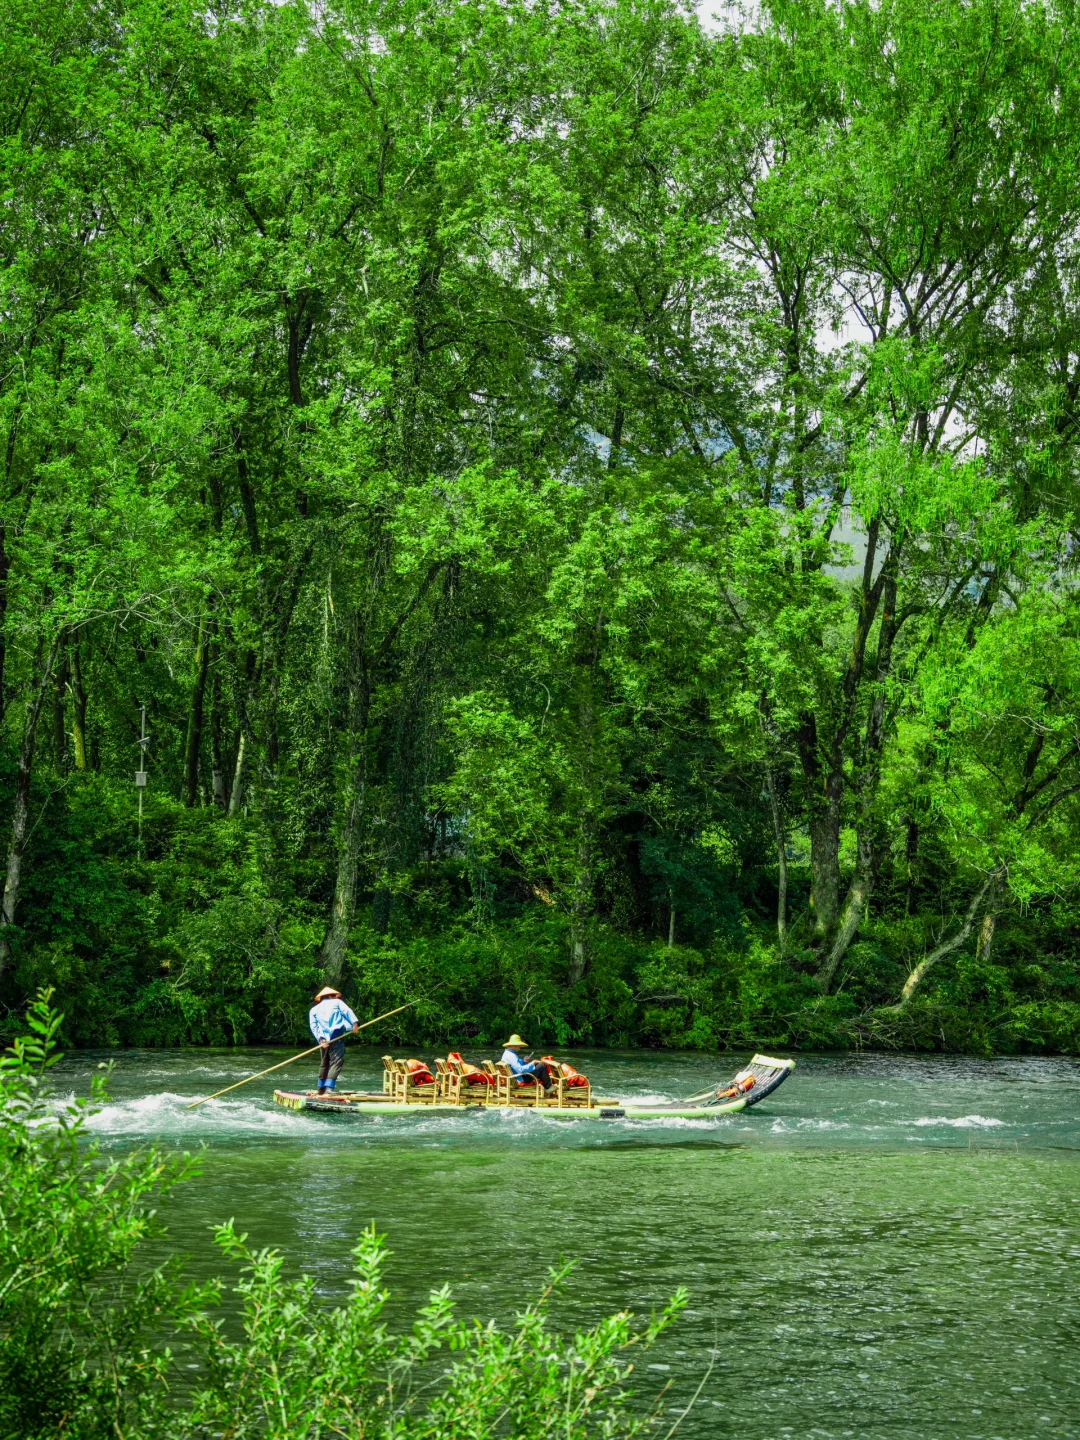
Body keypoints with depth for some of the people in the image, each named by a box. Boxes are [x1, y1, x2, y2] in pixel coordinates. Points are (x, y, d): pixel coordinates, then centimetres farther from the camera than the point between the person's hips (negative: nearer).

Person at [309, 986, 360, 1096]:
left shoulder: (314, 1009, 22)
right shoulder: (337, 1002, 14)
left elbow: (313, 1026, 7)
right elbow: (347, 1012, -4)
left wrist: (321, 1039, -3)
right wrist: (354, 1023, -16)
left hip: (324, 1040, 5)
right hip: (337, 1037, -5)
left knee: (325, 1062, 19)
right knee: (337, 1062, -11)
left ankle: (321, 1088, 24)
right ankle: (329, 1087, -26)